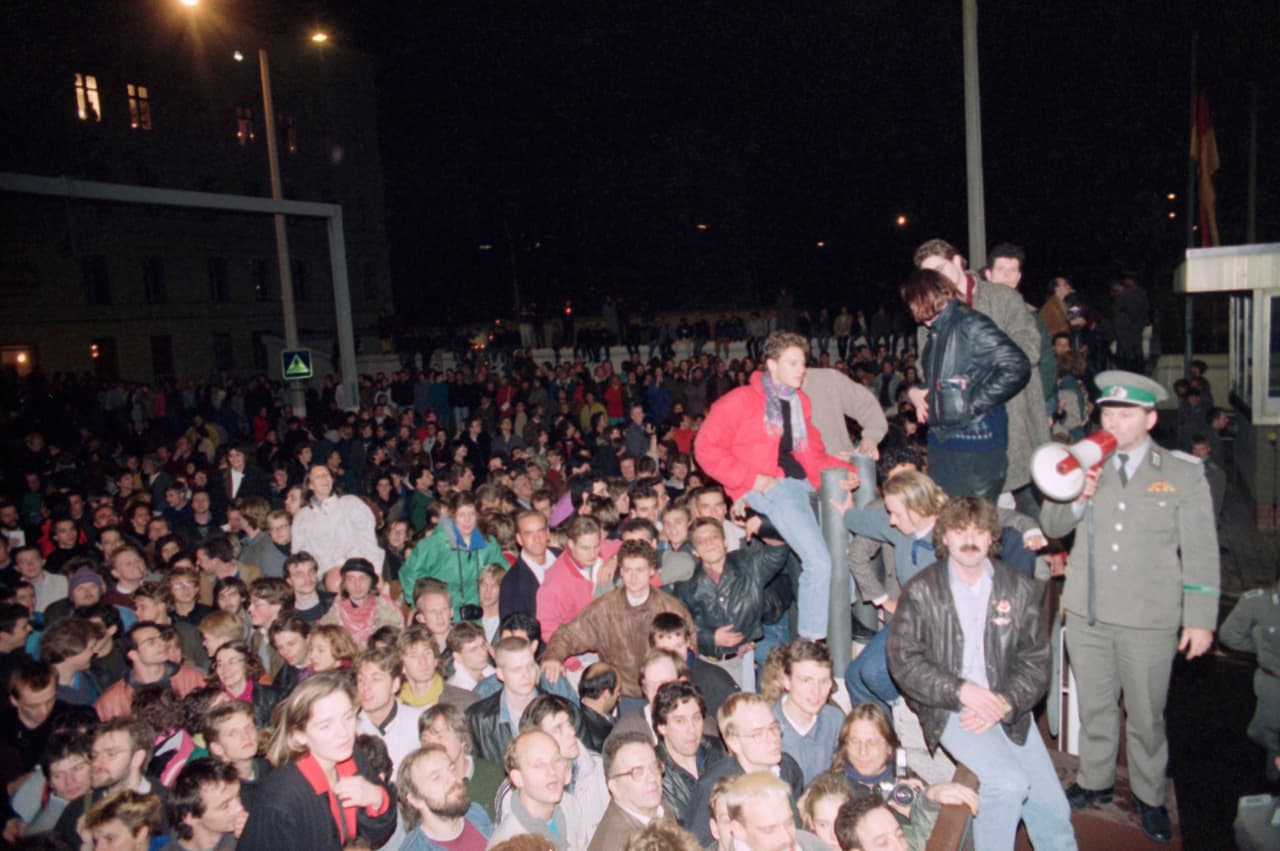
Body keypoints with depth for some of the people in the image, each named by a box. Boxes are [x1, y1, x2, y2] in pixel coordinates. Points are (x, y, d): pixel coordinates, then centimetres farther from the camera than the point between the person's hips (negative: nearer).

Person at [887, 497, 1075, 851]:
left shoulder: (1019, 589, 4)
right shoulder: (920, 592, -4)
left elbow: (1036, 661, 4)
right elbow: (904, 661, -7)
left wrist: (1004, 703, -12)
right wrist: (960, 690, -18)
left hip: (1008, 711, 4)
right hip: (949, 712, -4)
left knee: (1053, 810, 3)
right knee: (1009, 782, -23)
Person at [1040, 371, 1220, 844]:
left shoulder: (1184, 476, 0)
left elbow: (1200, 552, 0)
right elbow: (1052, 526, 5)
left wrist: (1201, 620, -3)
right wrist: (1076, 497, -15)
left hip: (1150, 619, -2)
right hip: (1087, 612, 2)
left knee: (1146, 715, 9)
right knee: (1094, 707, 15)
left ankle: (1149, 796, 30)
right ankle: (1096, 782, 35)